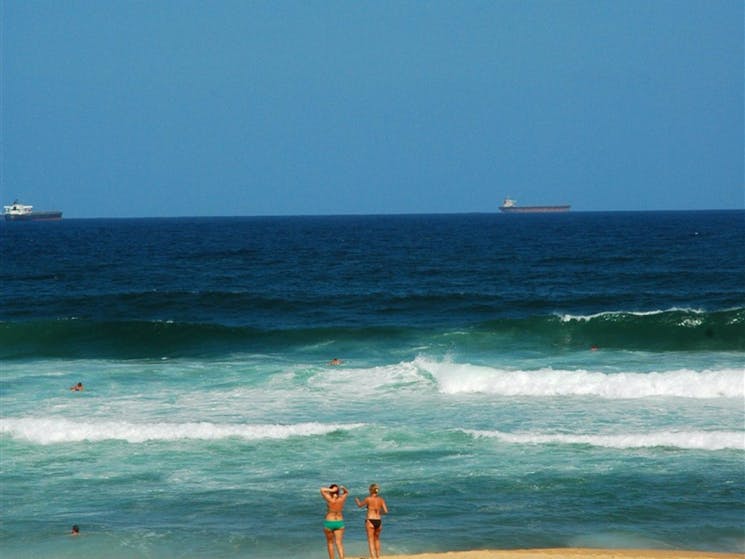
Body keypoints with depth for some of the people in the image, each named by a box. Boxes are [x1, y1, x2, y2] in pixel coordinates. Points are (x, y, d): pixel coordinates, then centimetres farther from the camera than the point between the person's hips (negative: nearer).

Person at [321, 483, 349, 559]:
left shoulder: (329, 499, -14)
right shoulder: (342, 499, -4)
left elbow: (322, 490, -3)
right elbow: (347, 492, 17)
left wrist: (331, 490, -14)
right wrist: (343, 488, -4)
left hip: (329, 522, -3)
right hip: (339, 522, 3)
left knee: (330, 543, 14)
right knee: (339, 543, -1)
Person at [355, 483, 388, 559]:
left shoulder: (368, 499, -7)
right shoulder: (381, 499, 3)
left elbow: (360, 505, 11)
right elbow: (386, 511, 1)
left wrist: (357, 500, 33)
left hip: (370, 521, -4)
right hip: (378, 521, 4)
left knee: (371, 541, -3)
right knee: (377, 539, 24)